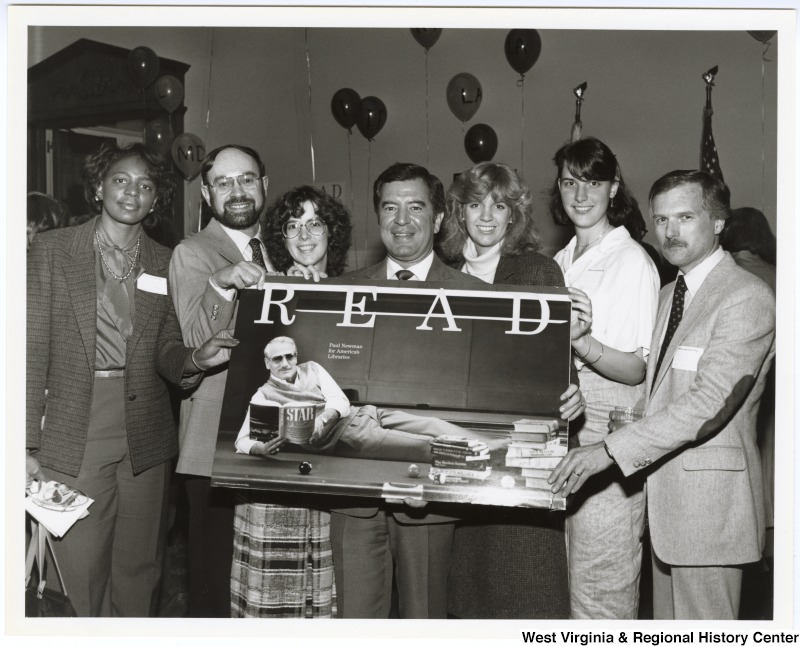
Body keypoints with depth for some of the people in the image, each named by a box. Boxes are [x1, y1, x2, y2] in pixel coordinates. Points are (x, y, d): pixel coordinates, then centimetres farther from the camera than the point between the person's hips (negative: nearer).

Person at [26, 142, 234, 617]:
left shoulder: (165, 264, 9)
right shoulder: (52, 249, 3)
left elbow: (165, 351, 9)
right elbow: (34, 348, -1)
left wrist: (193, 359, -15)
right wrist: (28, 445, -6)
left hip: (146, 437, 2)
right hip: (74, 438, -2)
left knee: (139, 571, 10)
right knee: (82, 572, 2)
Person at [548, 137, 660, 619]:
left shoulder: (632, 262, -8)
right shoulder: (561, 262, 14)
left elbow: (636, 369, -15)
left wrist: (585, 344, -31)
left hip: (607, 433, -7)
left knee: (600, 583, -1)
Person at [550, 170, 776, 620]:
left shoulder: (748, 298, -14)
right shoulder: (670, 294, 16)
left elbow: (709, 402, -23)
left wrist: (610, 450, -24)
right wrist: (630, 424, -1)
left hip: (709, 496, -8)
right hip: (663, 486, 8)